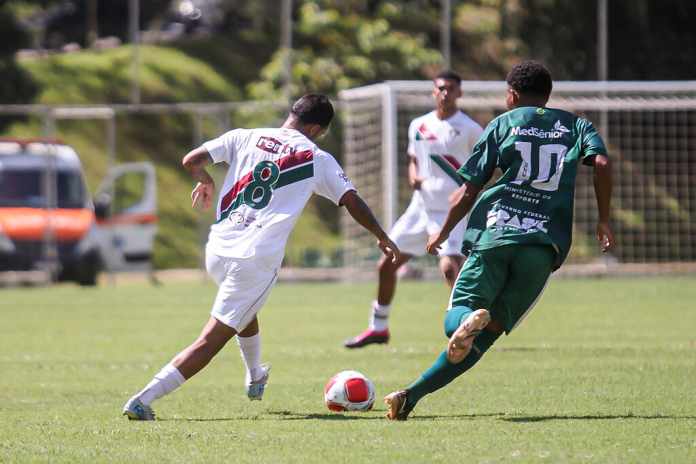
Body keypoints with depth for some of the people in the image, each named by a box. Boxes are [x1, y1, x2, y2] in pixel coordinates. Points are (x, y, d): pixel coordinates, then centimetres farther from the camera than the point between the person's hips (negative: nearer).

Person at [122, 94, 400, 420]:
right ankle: (144, 399, -17)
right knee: (212, 340, -5)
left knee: (245, 309, 36)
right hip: (257, 259, -5)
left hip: (217, 250, 5)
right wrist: (382, 237, 21)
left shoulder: (246, 137, 10)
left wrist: (205, 181, 28)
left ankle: (255, 377, 55)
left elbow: (192, 161, 6)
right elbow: (352, 201, 7)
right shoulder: (316, 159, 6)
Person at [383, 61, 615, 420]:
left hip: (492, 237, -1)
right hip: (544, 245, 1)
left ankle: (469, 318, -37)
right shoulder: (575, 125, 18)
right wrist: (603, 221, 4)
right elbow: (601, 163, -3)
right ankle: (413, 394, -7)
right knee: (486, 334, 5)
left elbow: (468, 190, 10)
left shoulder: (503, 123, 13)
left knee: (457, 316, 3)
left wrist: (443, 233, 23)